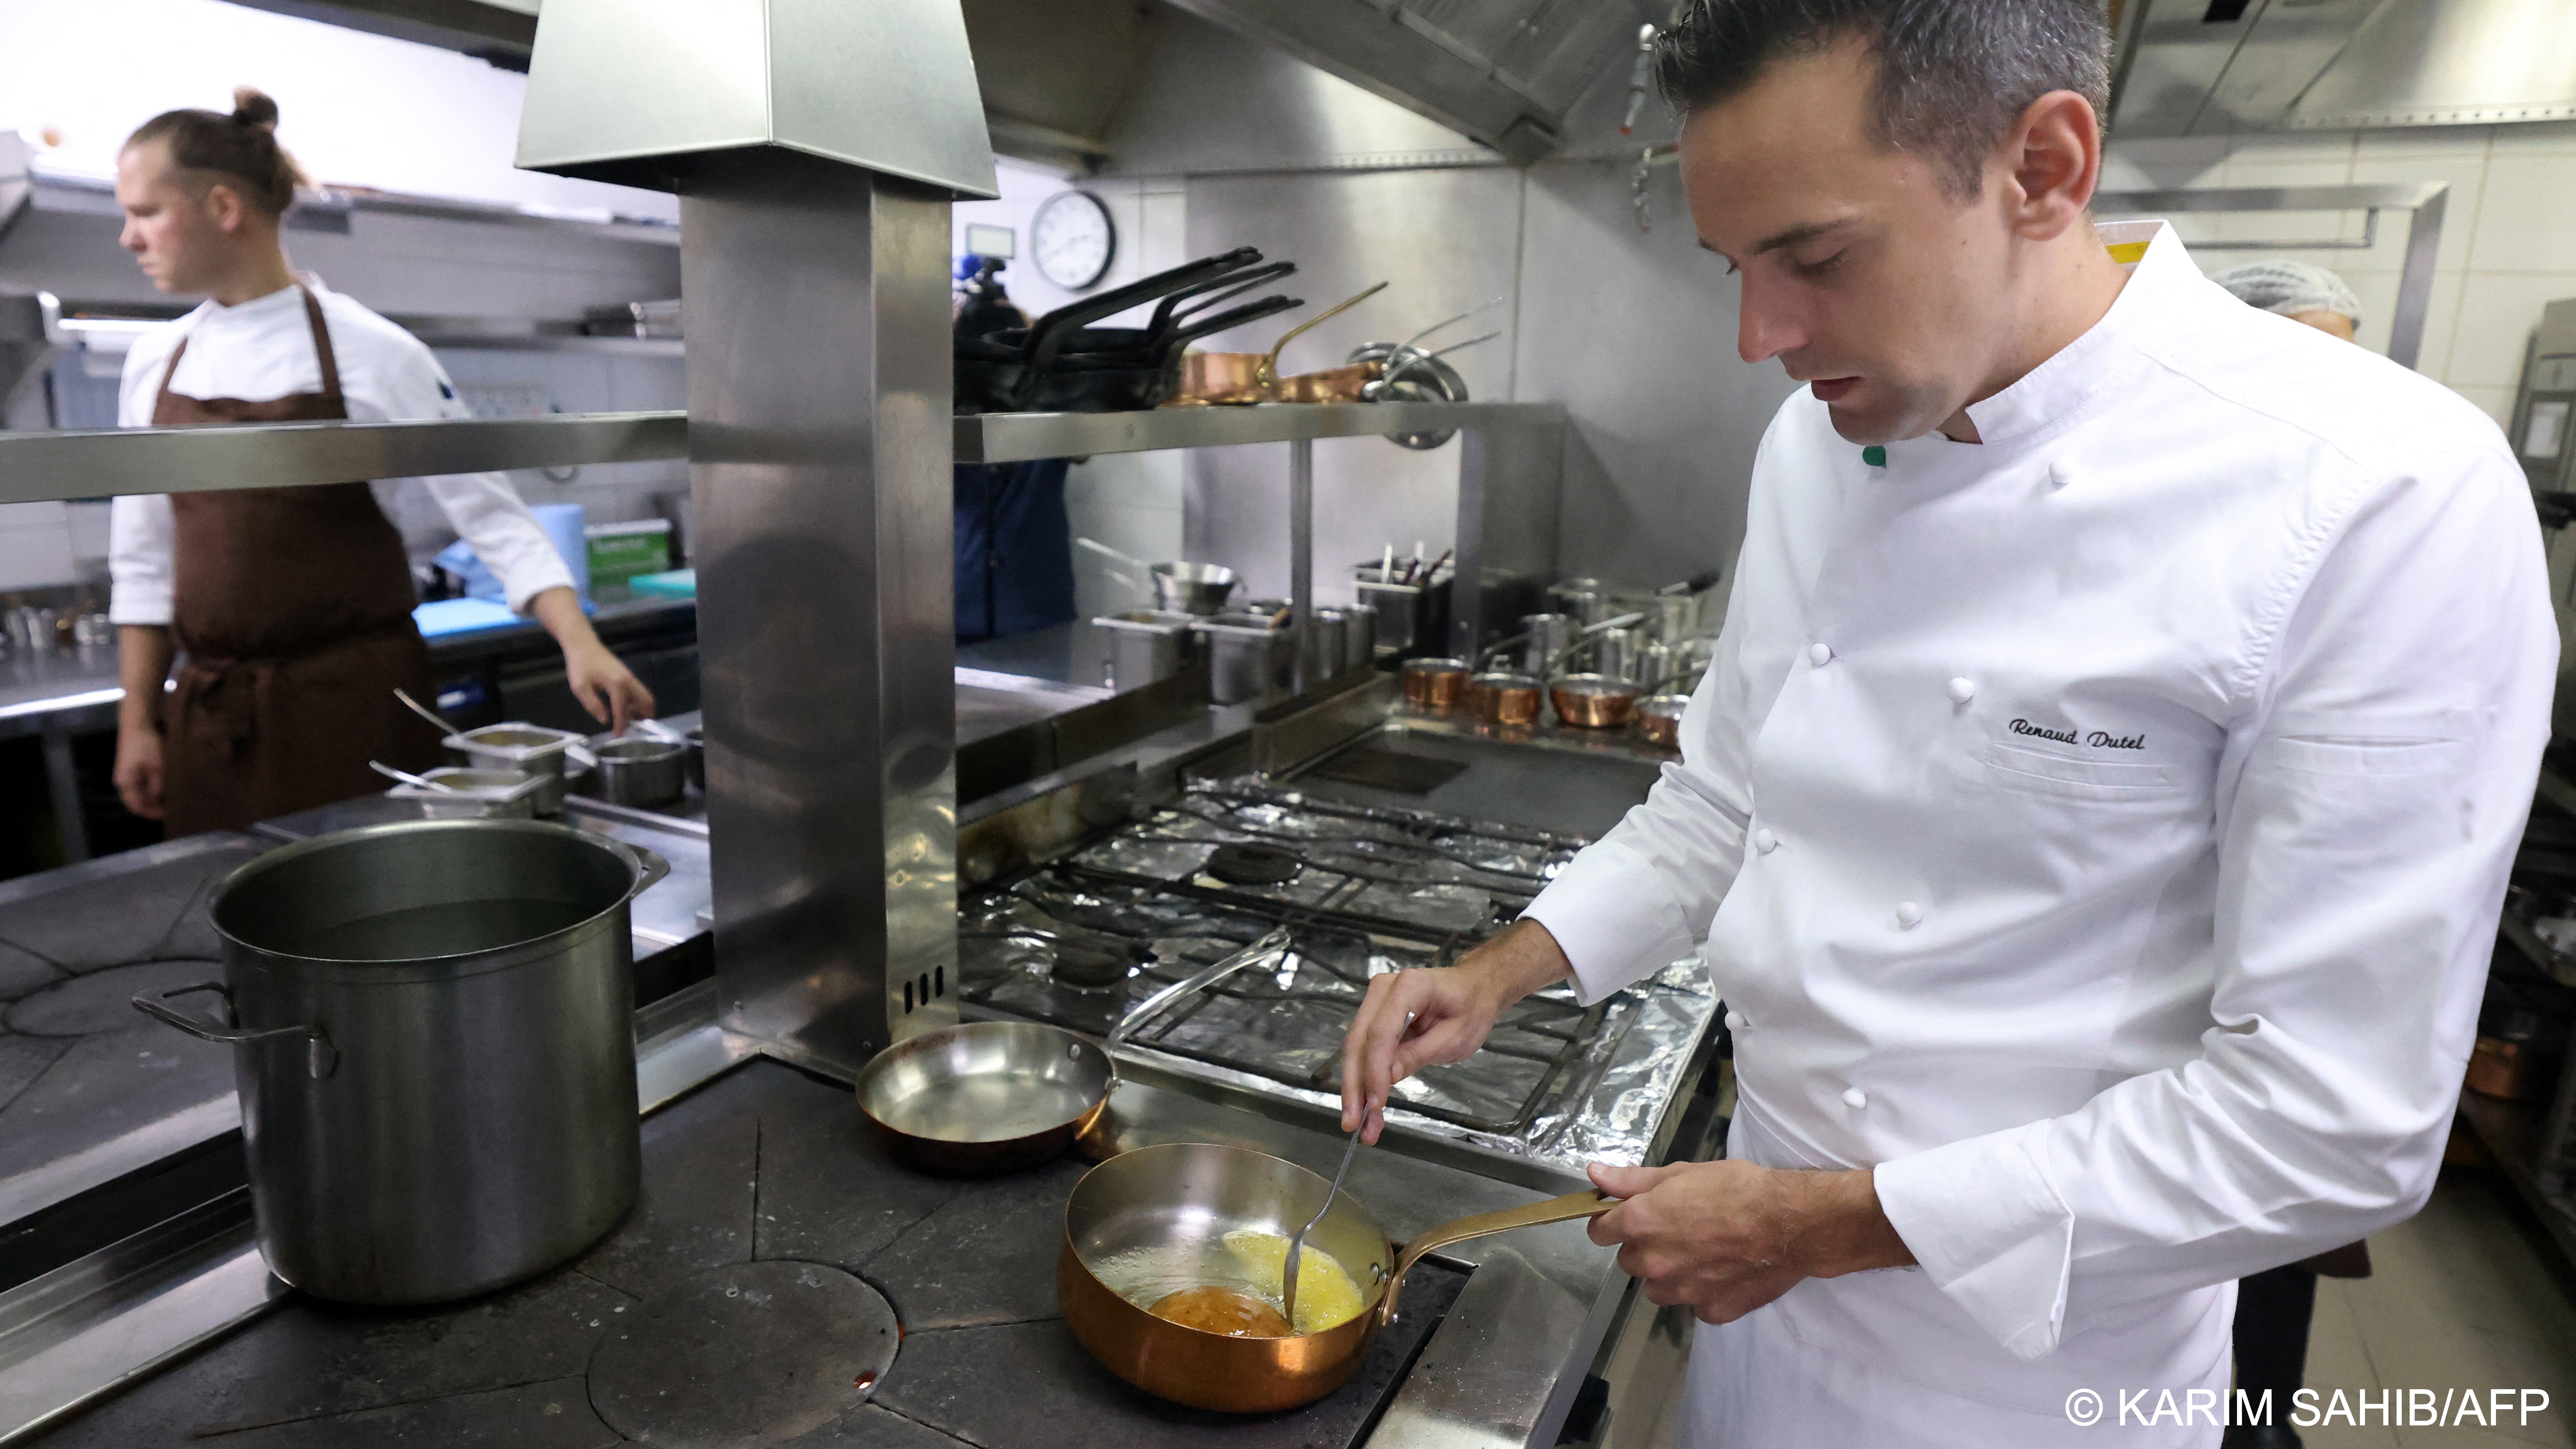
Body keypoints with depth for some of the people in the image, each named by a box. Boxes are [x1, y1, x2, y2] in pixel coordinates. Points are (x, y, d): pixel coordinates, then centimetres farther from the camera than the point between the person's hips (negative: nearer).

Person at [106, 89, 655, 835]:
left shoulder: (370, 351, -8)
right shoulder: (155, 361, 7)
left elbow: (494, 516, -10)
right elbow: (144, 563, 12)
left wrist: (580, 644, -23)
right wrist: (137, 722, 9)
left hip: (354, 709, -4)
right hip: (208, 714, 5)